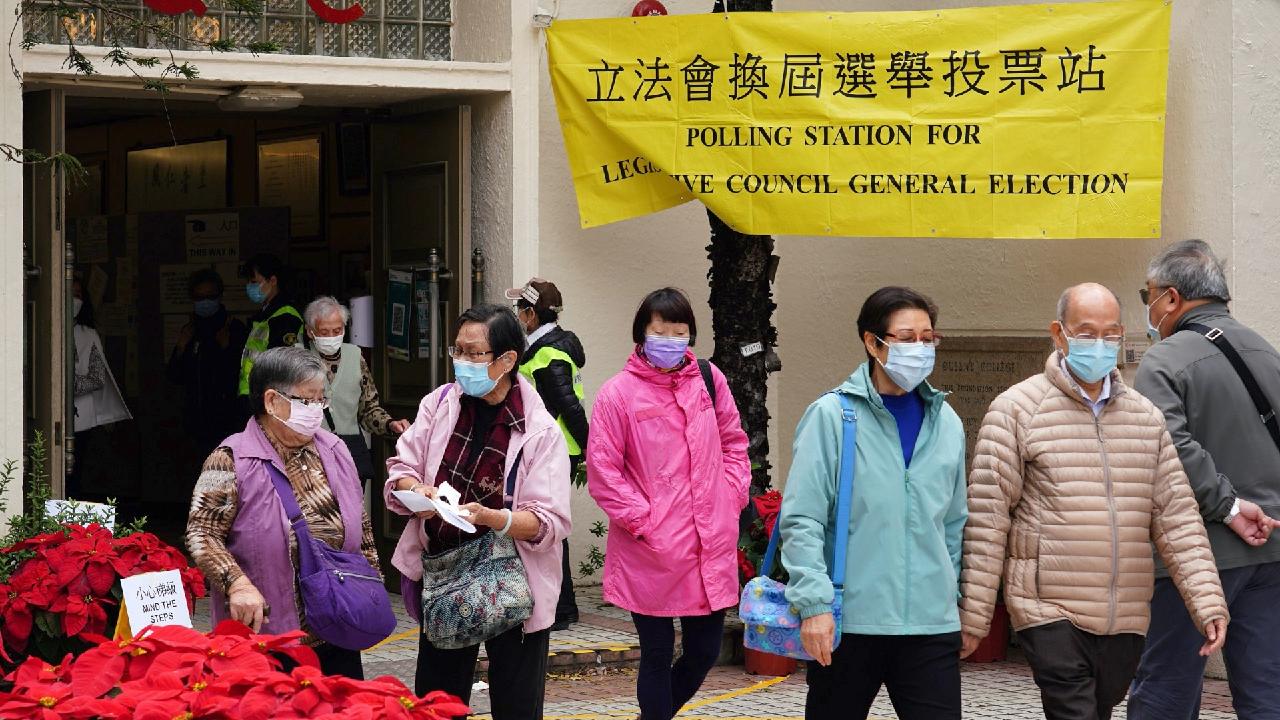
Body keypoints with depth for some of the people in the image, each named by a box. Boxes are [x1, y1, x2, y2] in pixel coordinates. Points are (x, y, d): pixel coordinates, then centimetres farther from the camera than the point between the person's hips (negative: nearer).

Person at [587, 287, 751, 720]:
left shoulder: (709, 380, 5)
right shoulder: (619, 393, -7)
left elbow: (734, 444, 15)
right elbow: (602, 473, -7)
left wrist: (730, 499, 3)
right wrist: (644, 522, -12)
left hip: (710, 548, 4)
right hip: (650, 553, -4)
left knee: (704, 651, 12)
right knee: (657, 656, 6)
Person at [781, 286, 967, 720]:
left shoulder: (945, 423, 11)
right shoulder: (832, 416, -5)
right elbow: (801, 520, -9)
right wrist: (814, 602, -17)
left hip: (932, 623, 4)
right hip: (848, 621, -3)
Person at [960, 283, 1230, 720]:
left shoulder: (1145, 416, 12)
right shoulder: (1017, 409, -3)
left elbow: (1176, 517, 10)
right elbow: (987, 518, -5)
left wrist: (1207, 602, 1)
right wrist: (973, 616, -7)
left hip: (1126, 621, 5)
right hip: (1050, 615, -5)